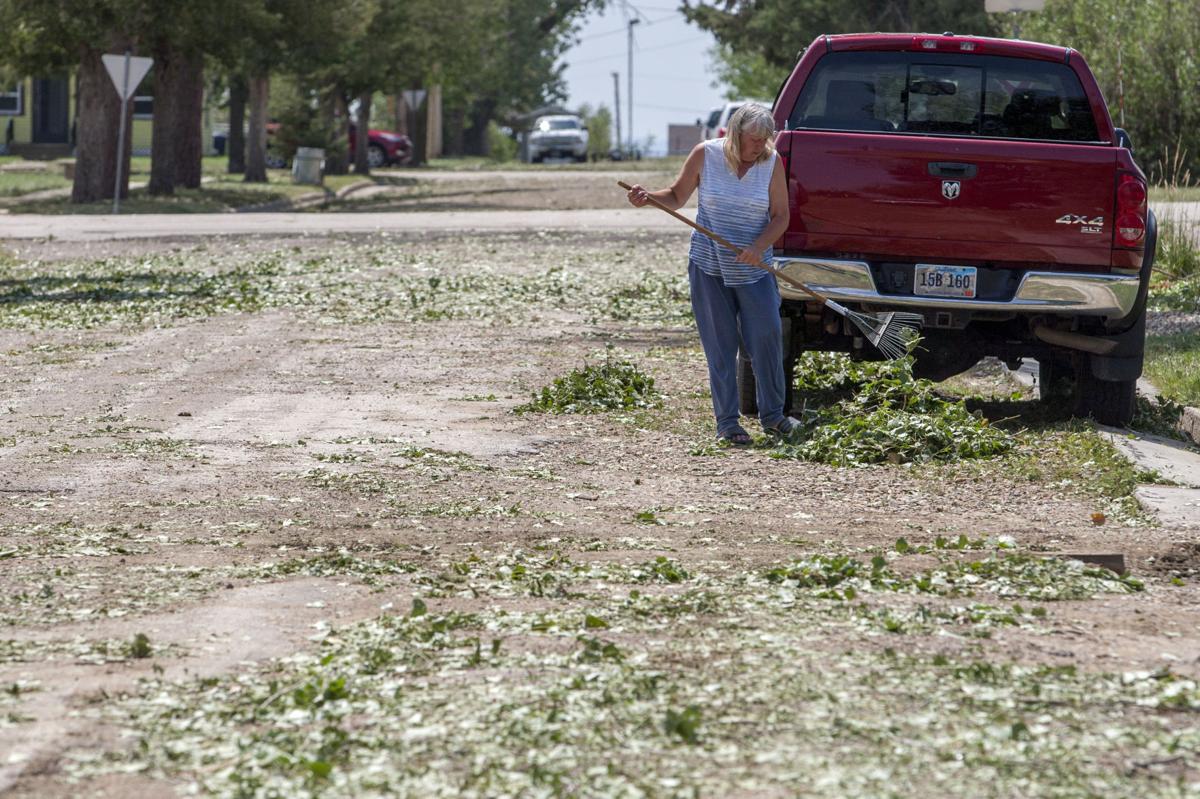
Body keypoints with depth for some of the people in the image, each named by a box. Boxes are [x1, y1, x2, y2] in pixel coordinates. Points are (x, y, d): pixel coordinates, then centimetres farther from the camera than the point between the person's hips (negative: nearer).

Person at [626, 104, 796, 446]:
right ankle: (727, 423, 6)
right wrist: (648, 197, -15)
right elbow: (677, 197, 5)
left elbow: (780, 216, -2)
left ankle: (772, 416, 13)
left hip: (754, 270, 1)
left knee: (767, 338, -2)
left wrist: (759, 246, -18)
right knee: (720, 347, 1)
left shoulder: (771, 163, -4)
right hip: (709, 267, -1)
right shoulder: (706, 155, -6)